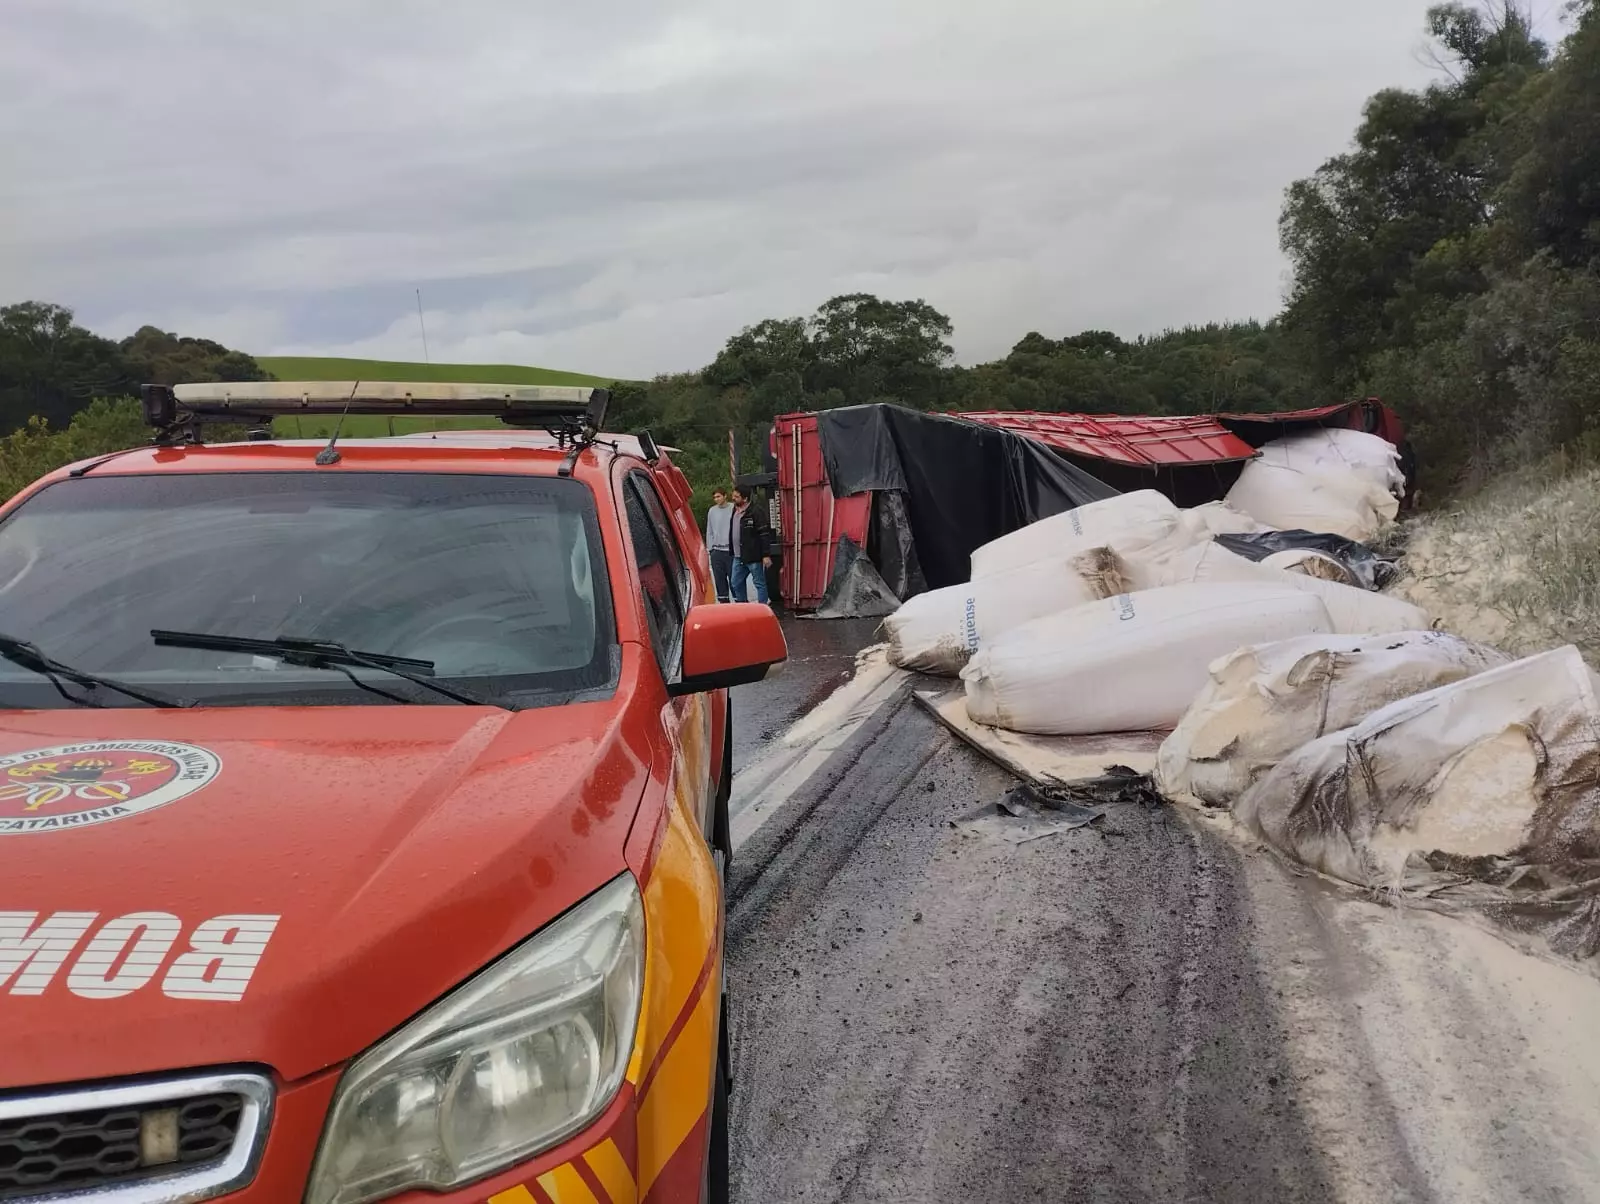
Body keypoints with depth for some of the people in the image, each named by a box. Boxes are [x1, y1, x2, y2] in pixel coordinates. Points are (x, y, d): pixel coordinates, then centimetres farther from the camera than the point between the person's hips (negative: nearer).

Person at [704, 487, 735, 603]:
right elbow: (709, 531, 16)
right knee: (719, 578, 7)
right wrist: (710, 547, 10)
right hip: (716, 551, 5)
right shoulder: (712, 511, 10)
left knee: (734, 578, -4)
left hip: (731, 550, -4)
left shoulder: (734, 509, -5)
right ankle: (723, 601, 15)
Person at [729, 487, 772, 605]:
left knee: (760, 583, -1)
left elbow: (764, 535, -14)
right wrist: (733, 552, 20)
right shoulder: (734, 512, 13)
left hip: (753, 556, -9)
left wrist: (766, 555, -19)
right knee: (736, 583, 14)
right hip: (738, 557, 9)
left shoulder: (754, 512, -12)